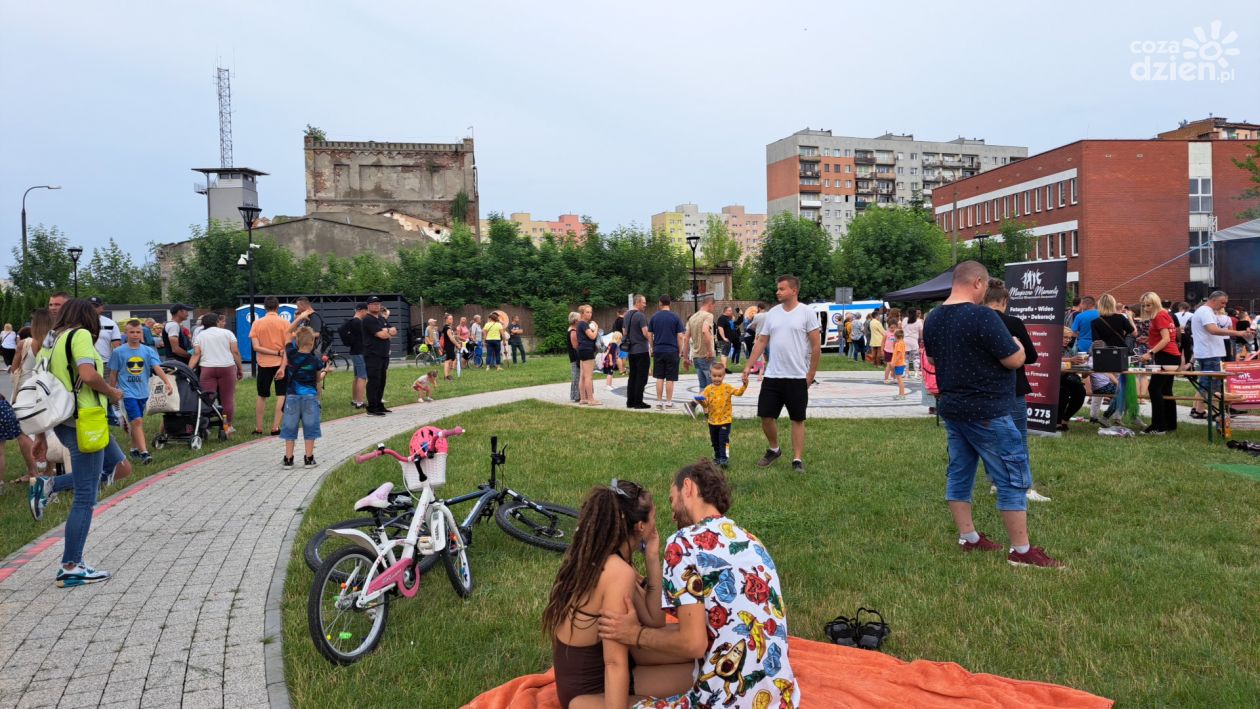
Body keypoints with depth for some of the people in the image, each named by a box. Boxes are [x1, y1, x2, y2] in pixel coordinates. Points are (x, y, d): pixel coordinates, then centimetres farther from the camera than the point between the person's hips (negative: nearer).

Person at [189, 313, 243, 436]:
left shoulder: (199, 335, 12)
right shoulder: (227, 333, 7)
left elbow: (196, 355, 0)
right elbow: (235, 352, 1)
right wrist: (240, 369, 5)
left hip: (207, 369, 1)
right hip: (227, 368, -1)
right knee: (227, 399, 4)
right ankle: (228, 426, 10)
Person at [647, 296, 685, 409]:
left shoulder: (654, 317, 2)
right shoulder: (675, 318, -5)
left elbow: (649, 335, 5)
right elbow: (680, 336, -7)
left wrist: (653, 348, 16)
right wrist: (680, 351, 3)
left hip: (658, 351, 3)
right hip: (672, 351, -2)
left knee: (659, 378, 9)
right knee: (670, 379, 3)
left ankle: (659, 402, 11)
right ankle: (668, 402, 6)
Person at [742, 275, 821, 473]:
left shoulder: (807, 312, -6)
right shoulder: (772, 313, 7)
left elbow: (816, 345, -6)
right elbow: (761, 342, 10)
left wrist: (811, 374, -7)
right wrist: (748, 367, 2)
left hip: (797, 377, -4)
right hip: (772, 375, 4)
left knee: (797, 419, 4)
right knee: (766, 416, 6)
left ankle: (798, 459, 12)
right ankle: (774, 449, 28)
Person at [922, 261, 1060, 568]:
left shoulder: (932, 319, 5)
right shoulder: (982, 316, -20)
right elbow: (1015, 360, -17)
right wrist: (1016, 344, 3)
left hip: (950, 407, 8)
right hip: (986, 412, -8)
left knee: (959, 473, 14)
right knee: (1013, 479, 0)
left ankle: (967, 538, 22)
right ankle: (1022, 551, 5)